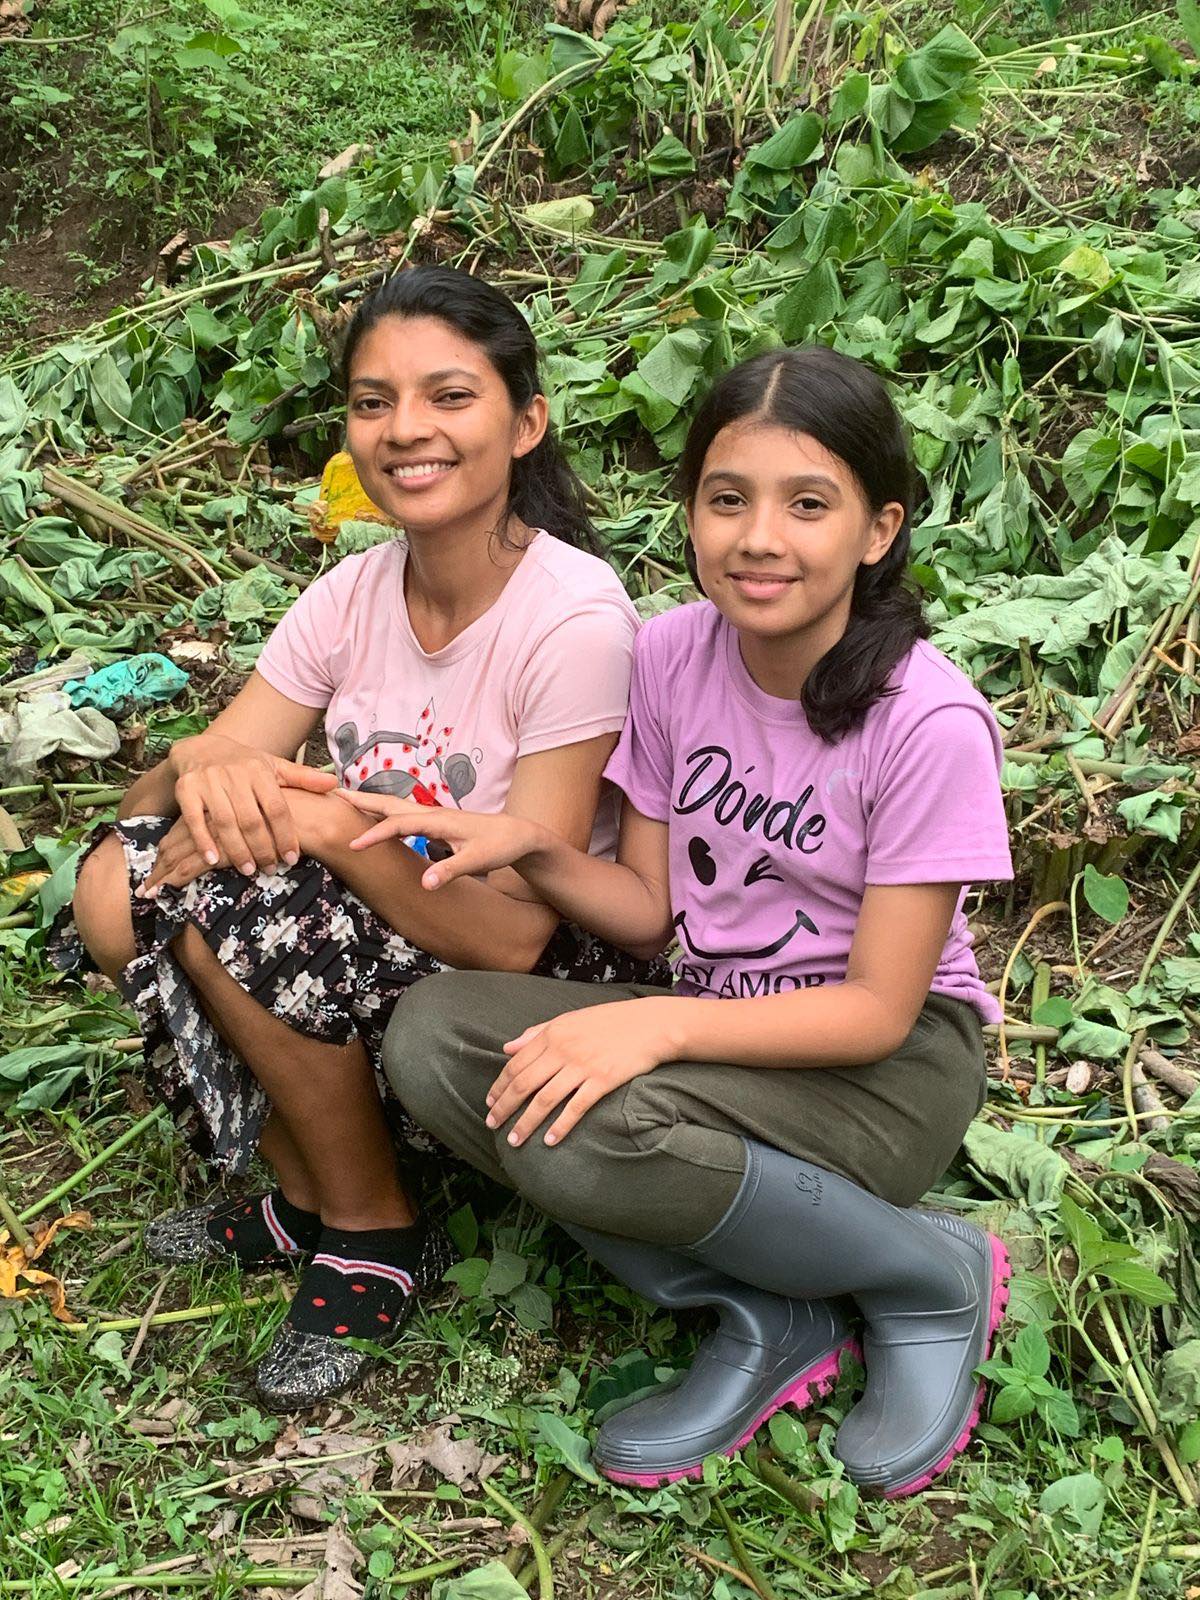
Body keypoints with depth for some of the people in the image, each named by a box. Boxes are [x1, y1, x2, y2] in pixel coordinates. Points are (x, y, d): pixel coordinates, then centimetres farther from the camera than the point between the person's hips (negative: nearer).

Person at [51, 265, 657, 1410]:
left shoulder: (574, 619, -22)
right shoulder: (355, 593, -3)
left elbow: (513, 933, -24)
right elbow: (177, 776, -7)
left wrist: (325, 821, -29)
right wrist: (206, 772, -30)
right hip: (367, 942, 6)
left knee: (232, 903, -26)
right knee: (117, 882, -14)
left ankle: (377, 1236, -4)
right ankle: (304, 1194, 4)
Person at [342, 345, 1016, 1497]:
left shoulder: (930, 725, -21)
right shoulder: (671, 654, -5)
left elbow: (879, 1008, -18)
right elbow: (650, 909, 2)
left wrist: (664, 1023, -32)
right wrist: (526, 844, -19)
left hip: (890, 1065, -6)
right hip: (718, 1031, 6)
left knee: (581, 1136, -33)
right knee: (430, 1039, -19)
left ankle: (934, 1278, -7)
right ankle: (766, 1318, -9)